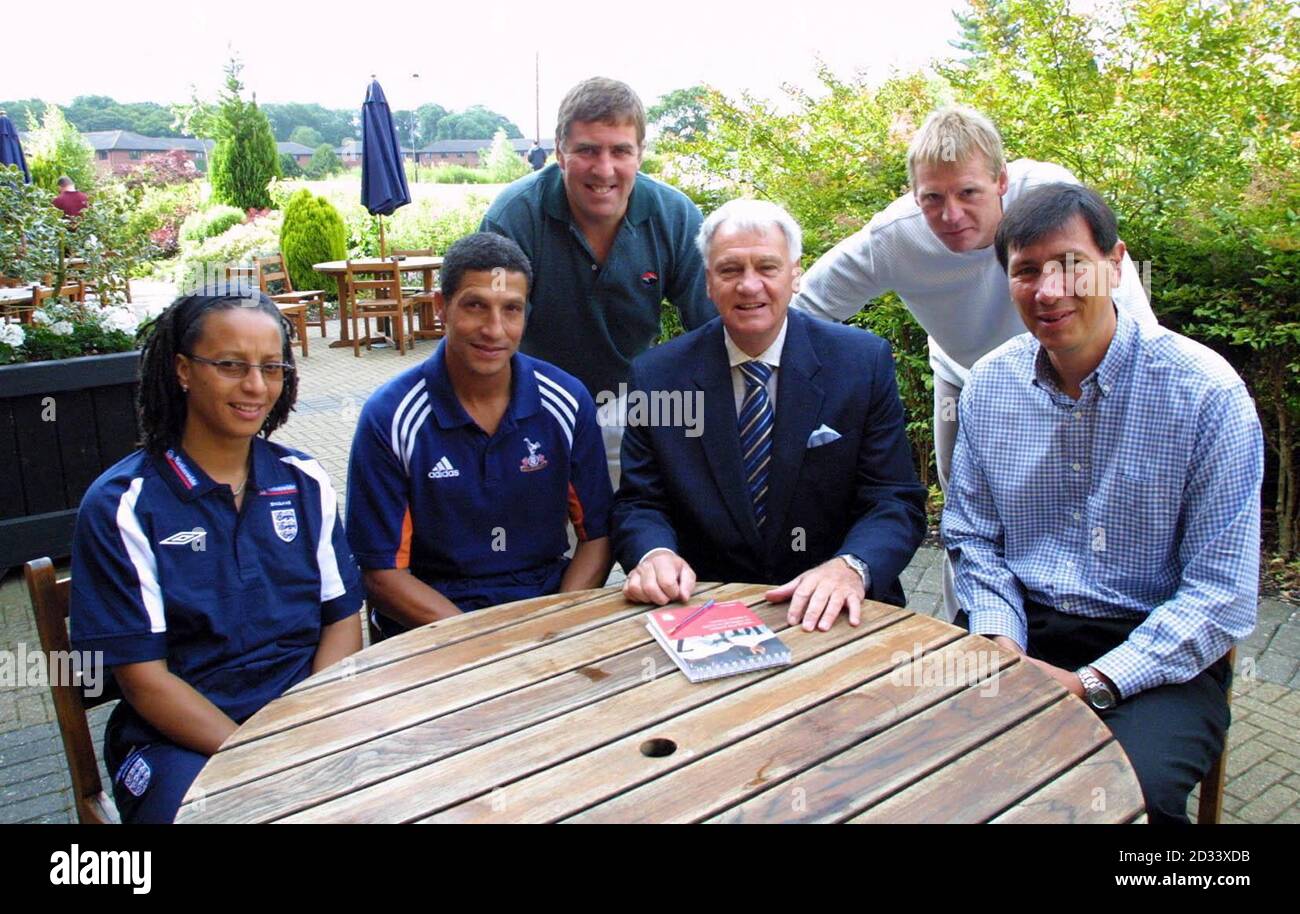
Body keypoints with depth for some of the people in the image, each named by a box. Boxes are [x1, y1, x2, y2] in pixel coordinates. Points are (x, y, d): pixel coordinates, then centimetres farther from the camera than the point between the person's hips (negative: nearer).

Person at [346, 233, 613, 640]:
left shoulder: (568, 401, -1)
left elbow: (598, 534, 5)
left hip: (551, 602, 3)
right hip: (433, 619, -3)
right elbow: (383, 572, -6)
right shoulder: (389, 418, -8)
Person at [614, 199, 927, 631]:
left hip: (826, 611, -1)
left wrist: (851, 567, -26)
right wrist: (653, 553, -21)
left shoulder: (865, 363, -3)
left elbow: (896, 501, -5)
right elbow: (639, 503, 2)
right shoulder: (656, 376, -1)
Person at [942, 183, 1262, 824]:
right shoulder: (988, 384, 2)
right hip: (1018, 632, 3)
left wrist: (1089, 685, -19)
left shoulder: (1206, 392, -10)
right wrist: (1000, 640, -8)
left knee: (1136, 790, -31)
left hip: (1154, 653, -2)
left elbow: (1222, 594, -11)